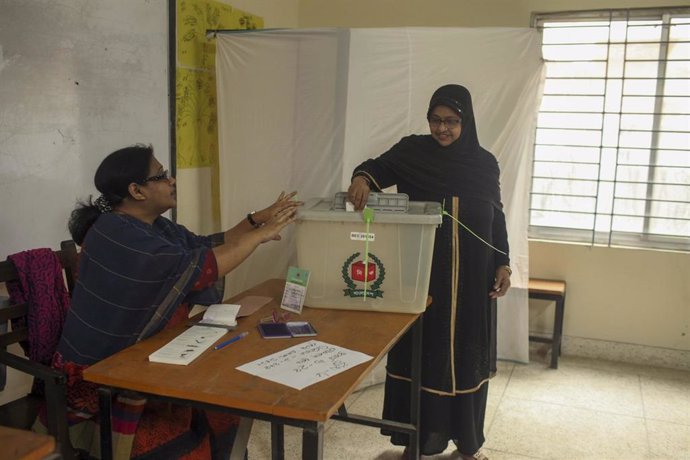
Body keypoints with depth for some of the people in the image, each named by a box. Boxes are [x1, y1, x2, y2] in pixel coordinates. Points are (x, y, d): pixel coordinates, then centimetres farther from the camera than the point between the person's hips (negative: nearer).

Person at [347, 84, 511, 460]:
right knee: (419, 352, 4)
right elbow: (379, 166, -13)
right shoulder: (412, 151, -1)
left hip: (471, 278, 2)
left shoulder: (484, 163, 5)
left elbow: (496, 218, 9)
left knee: (466, 355, 11)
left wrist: (503, 264, 3)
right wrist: (362, 178, -36)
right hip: (422, 276, -2)